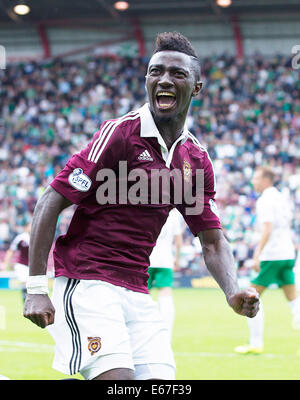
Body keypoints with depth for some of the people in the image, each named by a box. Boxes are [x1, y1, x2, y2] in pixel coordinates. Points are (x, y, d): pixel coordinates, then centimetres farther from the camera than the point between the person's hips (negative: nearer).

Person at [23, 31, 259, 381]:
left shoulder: (196, 161, 11)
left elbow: (212, 243, 16)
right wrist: (36, 288, -16)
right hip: (87, 282, -7)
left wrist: (233, 294, -5)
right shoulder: (120, 133, -9)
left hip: (137, 293, 7)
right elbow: (49, 204, -10)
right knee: (116, 378, -23)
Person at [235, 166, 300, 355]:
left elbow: (267, 229, -19)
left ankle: (256, 343, -1)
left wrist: (257, 254, -22)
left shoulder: (265, 200, -9)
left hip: (271, 255, -8)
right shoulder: (282, 198, 16)